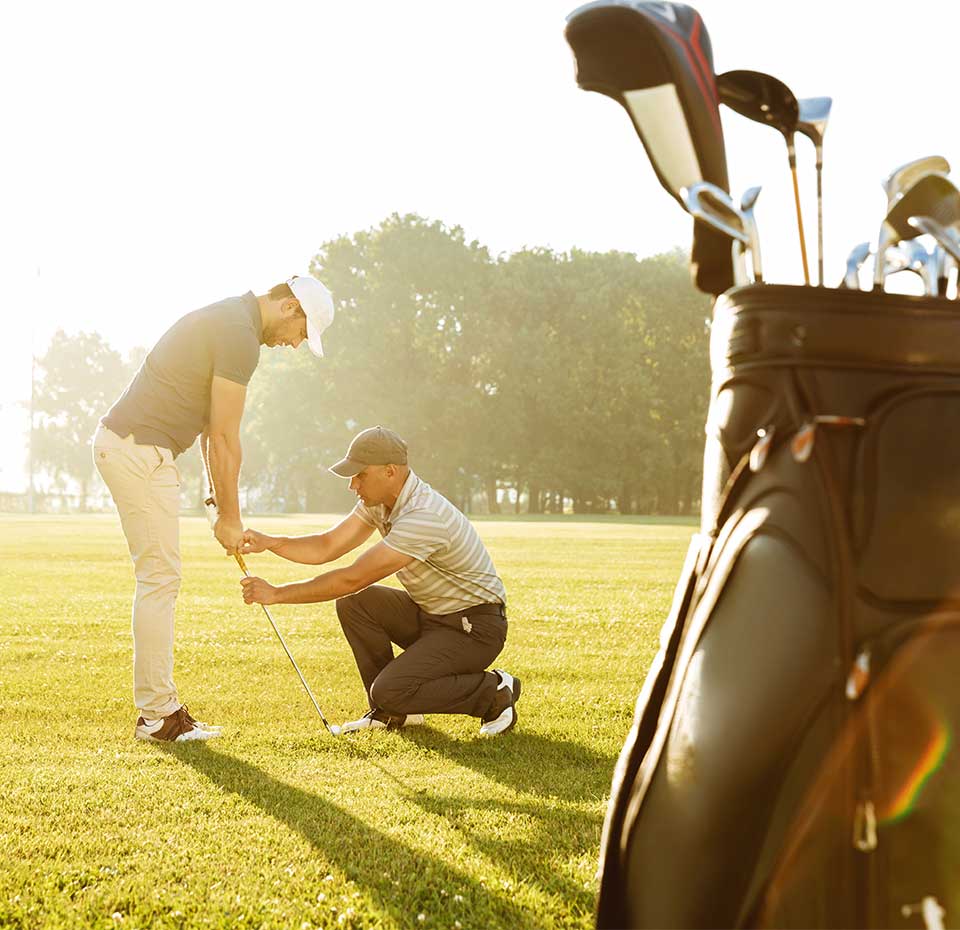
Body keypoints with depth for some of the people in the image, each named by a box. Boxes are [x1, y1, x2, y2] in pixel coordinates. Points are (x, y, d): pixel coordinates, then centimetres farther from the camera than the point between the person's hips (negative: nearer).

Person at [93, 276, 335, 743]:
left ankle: (158, 705, 15)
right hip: (141, 452, -11)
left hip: (122, 443, 11)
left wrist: (216, 490, 16)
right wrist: (230, 516, -6)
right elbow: (225, 436, -13)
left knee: (160, 579, 11)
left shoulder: (225, 319, 17)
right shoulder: (240, 335, -15)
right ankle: (157, 714, -1)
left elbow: (210, 422, 18)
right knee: (159, 578, -6)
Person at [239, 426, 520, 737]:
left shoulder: (422, 517, -30)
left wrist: (277, 593, -25)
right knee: (353, 603, -6)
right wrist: (269, 542, -14)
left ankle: (496, 693, -3)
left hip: (474, 627, -9)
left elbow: (353, 579, -30)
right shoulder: (378, 501, 0)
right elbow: (327, 547, 3)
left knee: (390, 691, -23)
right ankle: (391, 711, 7)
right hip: (428, 614, 9)